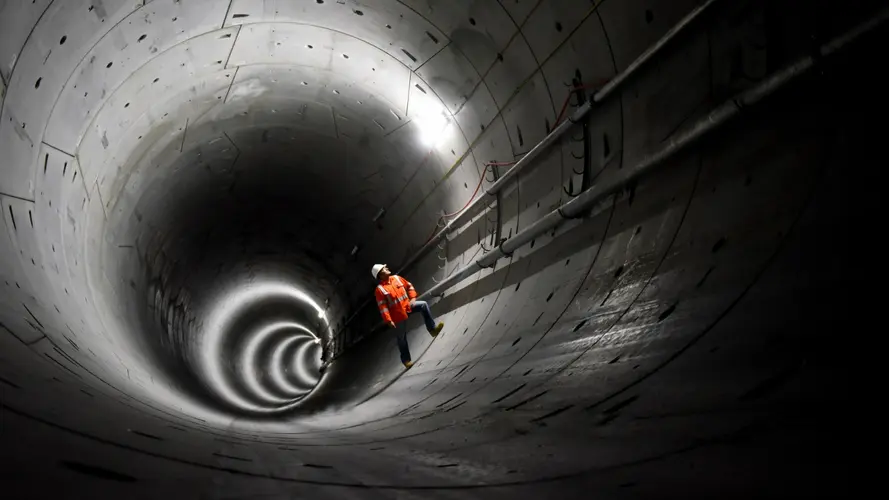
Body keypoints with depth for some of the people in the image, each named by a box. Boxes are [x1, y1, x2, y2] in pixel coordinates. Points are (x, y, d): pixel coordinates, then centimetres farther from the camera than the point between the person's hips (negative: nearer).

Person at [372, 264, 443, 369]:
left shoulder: (396, 278, 1)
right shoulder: (379, 289, -16)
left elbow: (409, 286, 13)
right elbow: (382, 307, -19)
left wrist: (413, 298, -1)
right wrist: (388, 321, -23)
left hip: (408, 306, 5)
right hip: (398, 315, -5)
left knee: (423, 305, -17)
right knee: (401, 338, 6)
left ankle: (432, 329, -12)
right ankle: (406, 359, 24)